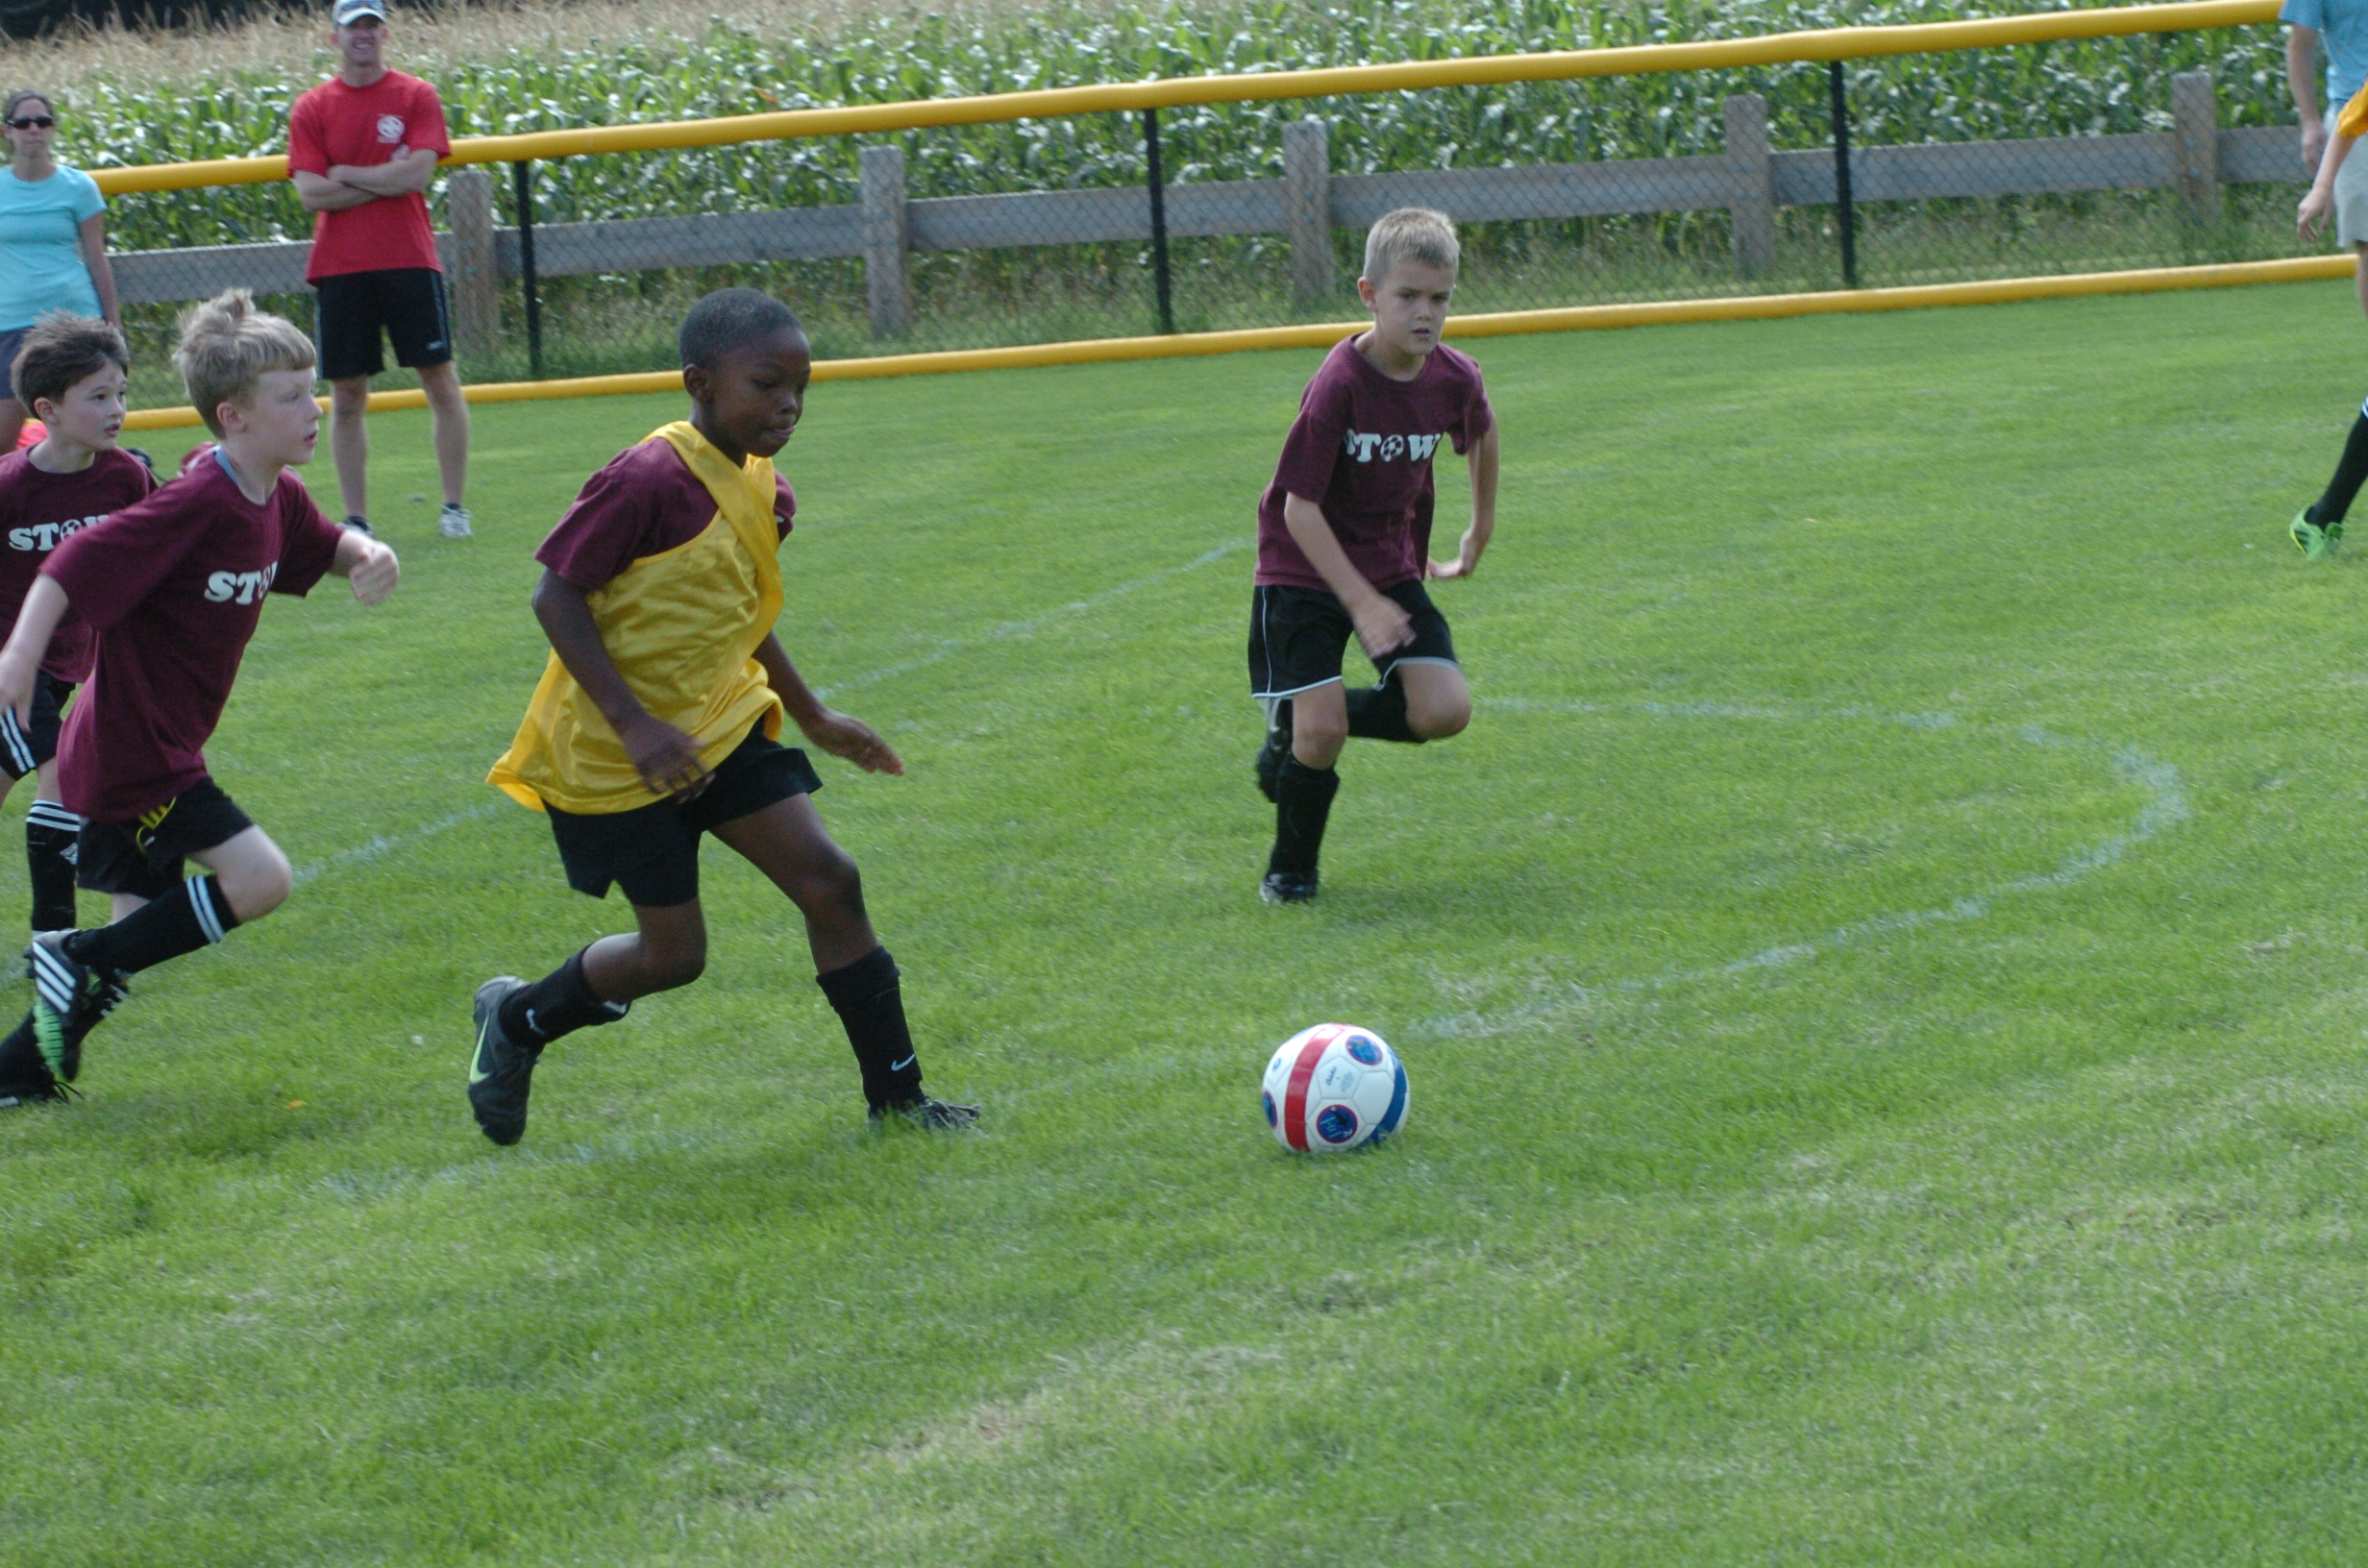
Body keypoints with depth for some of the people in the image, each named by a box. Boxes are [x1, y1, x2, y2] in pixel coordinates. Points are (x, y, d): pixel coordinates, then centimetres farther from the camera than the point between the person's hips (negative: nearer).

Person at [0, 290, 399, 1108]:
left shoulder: (278, 499, 5)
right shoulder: (196, 504, -22)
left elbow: (326, 546, 24)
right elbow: (78, 560, -25)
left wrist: (369, 554, 1)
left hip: (151, 749, 10)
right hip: (134, 751, -10)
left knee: (146, 927, 12)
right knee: (258, 880, -13)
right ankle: (78, 958, -4)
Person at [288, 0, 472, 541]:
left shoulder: (417, 97, 2)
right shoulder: (311, 109, 6)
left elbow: (417, 175, -10)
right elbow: (311, 194, -5)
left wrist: (344, 175, -6)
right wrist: (386, 179, -8)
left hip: (409, 259, -1)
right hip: (341, 268, 1)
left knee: (441, 382, -1)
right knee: (347, 395, 3)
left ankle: (454, 506, 8)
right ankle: (355, 519, 8)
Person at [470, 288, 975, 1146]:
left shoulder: (764, 490, 3)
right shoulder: (649, 480, -25)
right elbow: (557, 597, -23)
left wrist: (813, 717, 23)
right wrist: (635, 727, -28)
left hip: (722, 723, 8)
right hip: (615, 756, -8)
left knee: (829, 883, -3)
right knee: (673, 952, -1)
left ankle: (897, 1098, 4)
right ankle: (518, 1019, 27)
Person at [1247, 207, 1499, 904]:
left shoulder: (1455, 380, -10)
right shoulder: (1339, 385, -25)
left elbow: (1481, 432, 16)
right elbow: (1299, 506, -22)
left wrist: (1481, 527, 23)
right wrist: (1362, 604, -26)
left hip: (1390, 565, 5)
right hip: (1304, 568, -5)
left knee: (1445, 711, -11)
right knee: (1319, 728, -15)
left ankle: (1302, 725, 14)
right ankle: (1290, 870, 12)